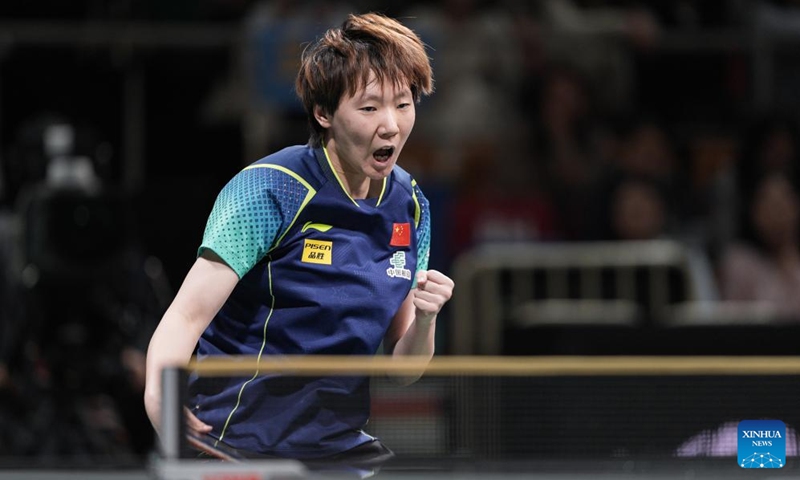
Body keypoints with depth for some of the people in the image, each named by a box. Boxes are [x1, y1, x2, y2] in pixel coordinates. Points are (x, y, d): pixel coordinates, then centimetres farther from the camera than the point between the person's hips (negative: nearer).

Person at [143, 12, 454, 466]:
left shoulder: (411, 207, 4)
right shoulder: (268, 190, -15)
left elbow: (402, 369, 7)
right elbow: (186, 318, -21)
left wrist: (423, 319, -14)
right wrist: (159, 392, -40)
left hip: (341, 444, 6)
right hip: (236, 445, -6)